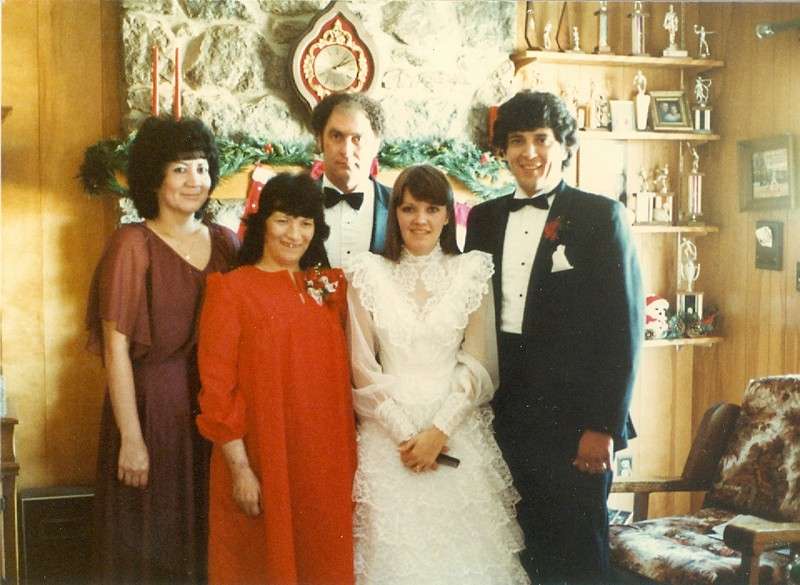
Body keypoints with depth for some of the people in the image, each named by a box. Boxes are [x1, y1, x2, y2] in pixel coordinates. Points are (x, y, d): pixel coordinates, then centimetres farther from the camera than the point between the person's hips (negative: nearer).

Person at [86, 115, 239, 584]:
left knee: (207, 542, 14)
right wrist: (131, 438, -14)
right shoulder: (133, 245, -8)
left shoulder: (225, 242, 6)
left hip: (213, 407, 5)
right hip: (152, 404, -4)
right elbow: (116, 347, -11)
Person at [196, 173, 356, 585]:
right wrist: (240, 468, -12)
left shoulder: (329, 287, 8)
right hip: (262, 461, -4)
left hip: (327, 460, 4)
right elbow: (217, 389, -9)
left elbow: (341, 375, 12)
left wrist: (347, 459, 6)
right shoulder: (231, 289, -6)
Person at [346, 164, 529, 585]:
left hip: (457, 434, 0)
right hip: (389, 436, 0)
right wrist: (405, 433, -8)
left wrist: (439, 431, -12)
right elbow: (362, 368, 0)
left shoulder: (472, 273, 2)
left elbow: (476, 365, -1)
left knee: (463, 551, 3)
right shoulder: (369, 274, 2)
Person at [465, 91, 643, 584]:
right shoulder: (485, 218, 11)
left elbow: (624, 326, -7)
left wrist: (604, 426, -12)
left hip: (574, 420, -4)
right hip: (504, 419, 4)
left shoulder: (601, 216, -2)